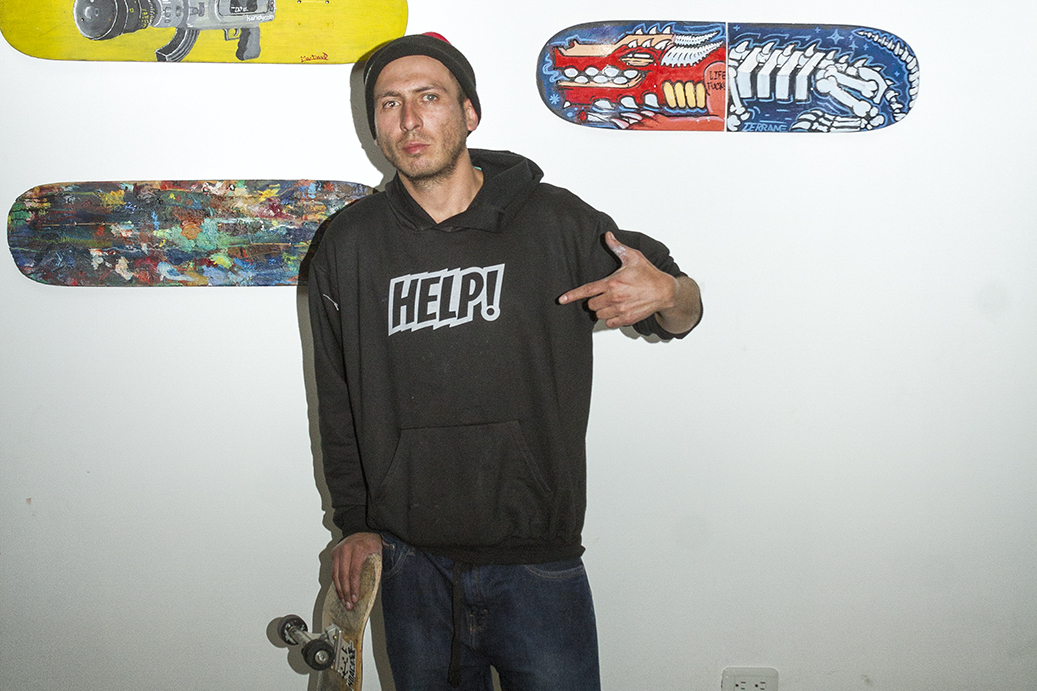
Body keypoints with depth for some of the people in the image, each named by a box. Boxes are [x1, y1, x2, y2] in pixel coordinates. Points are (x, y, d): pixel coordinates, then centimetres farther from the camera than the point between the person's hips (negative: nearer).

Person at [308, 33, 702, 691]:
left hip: (537, 562, -2)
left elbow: (680, 313, 5)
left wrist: (668, 293, -18)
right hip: (410, 567, 2)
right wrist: (357, 523, 9)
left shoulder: (556, 222, -4)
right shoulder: (349, 244, 3)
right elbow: (338, 400, 12)